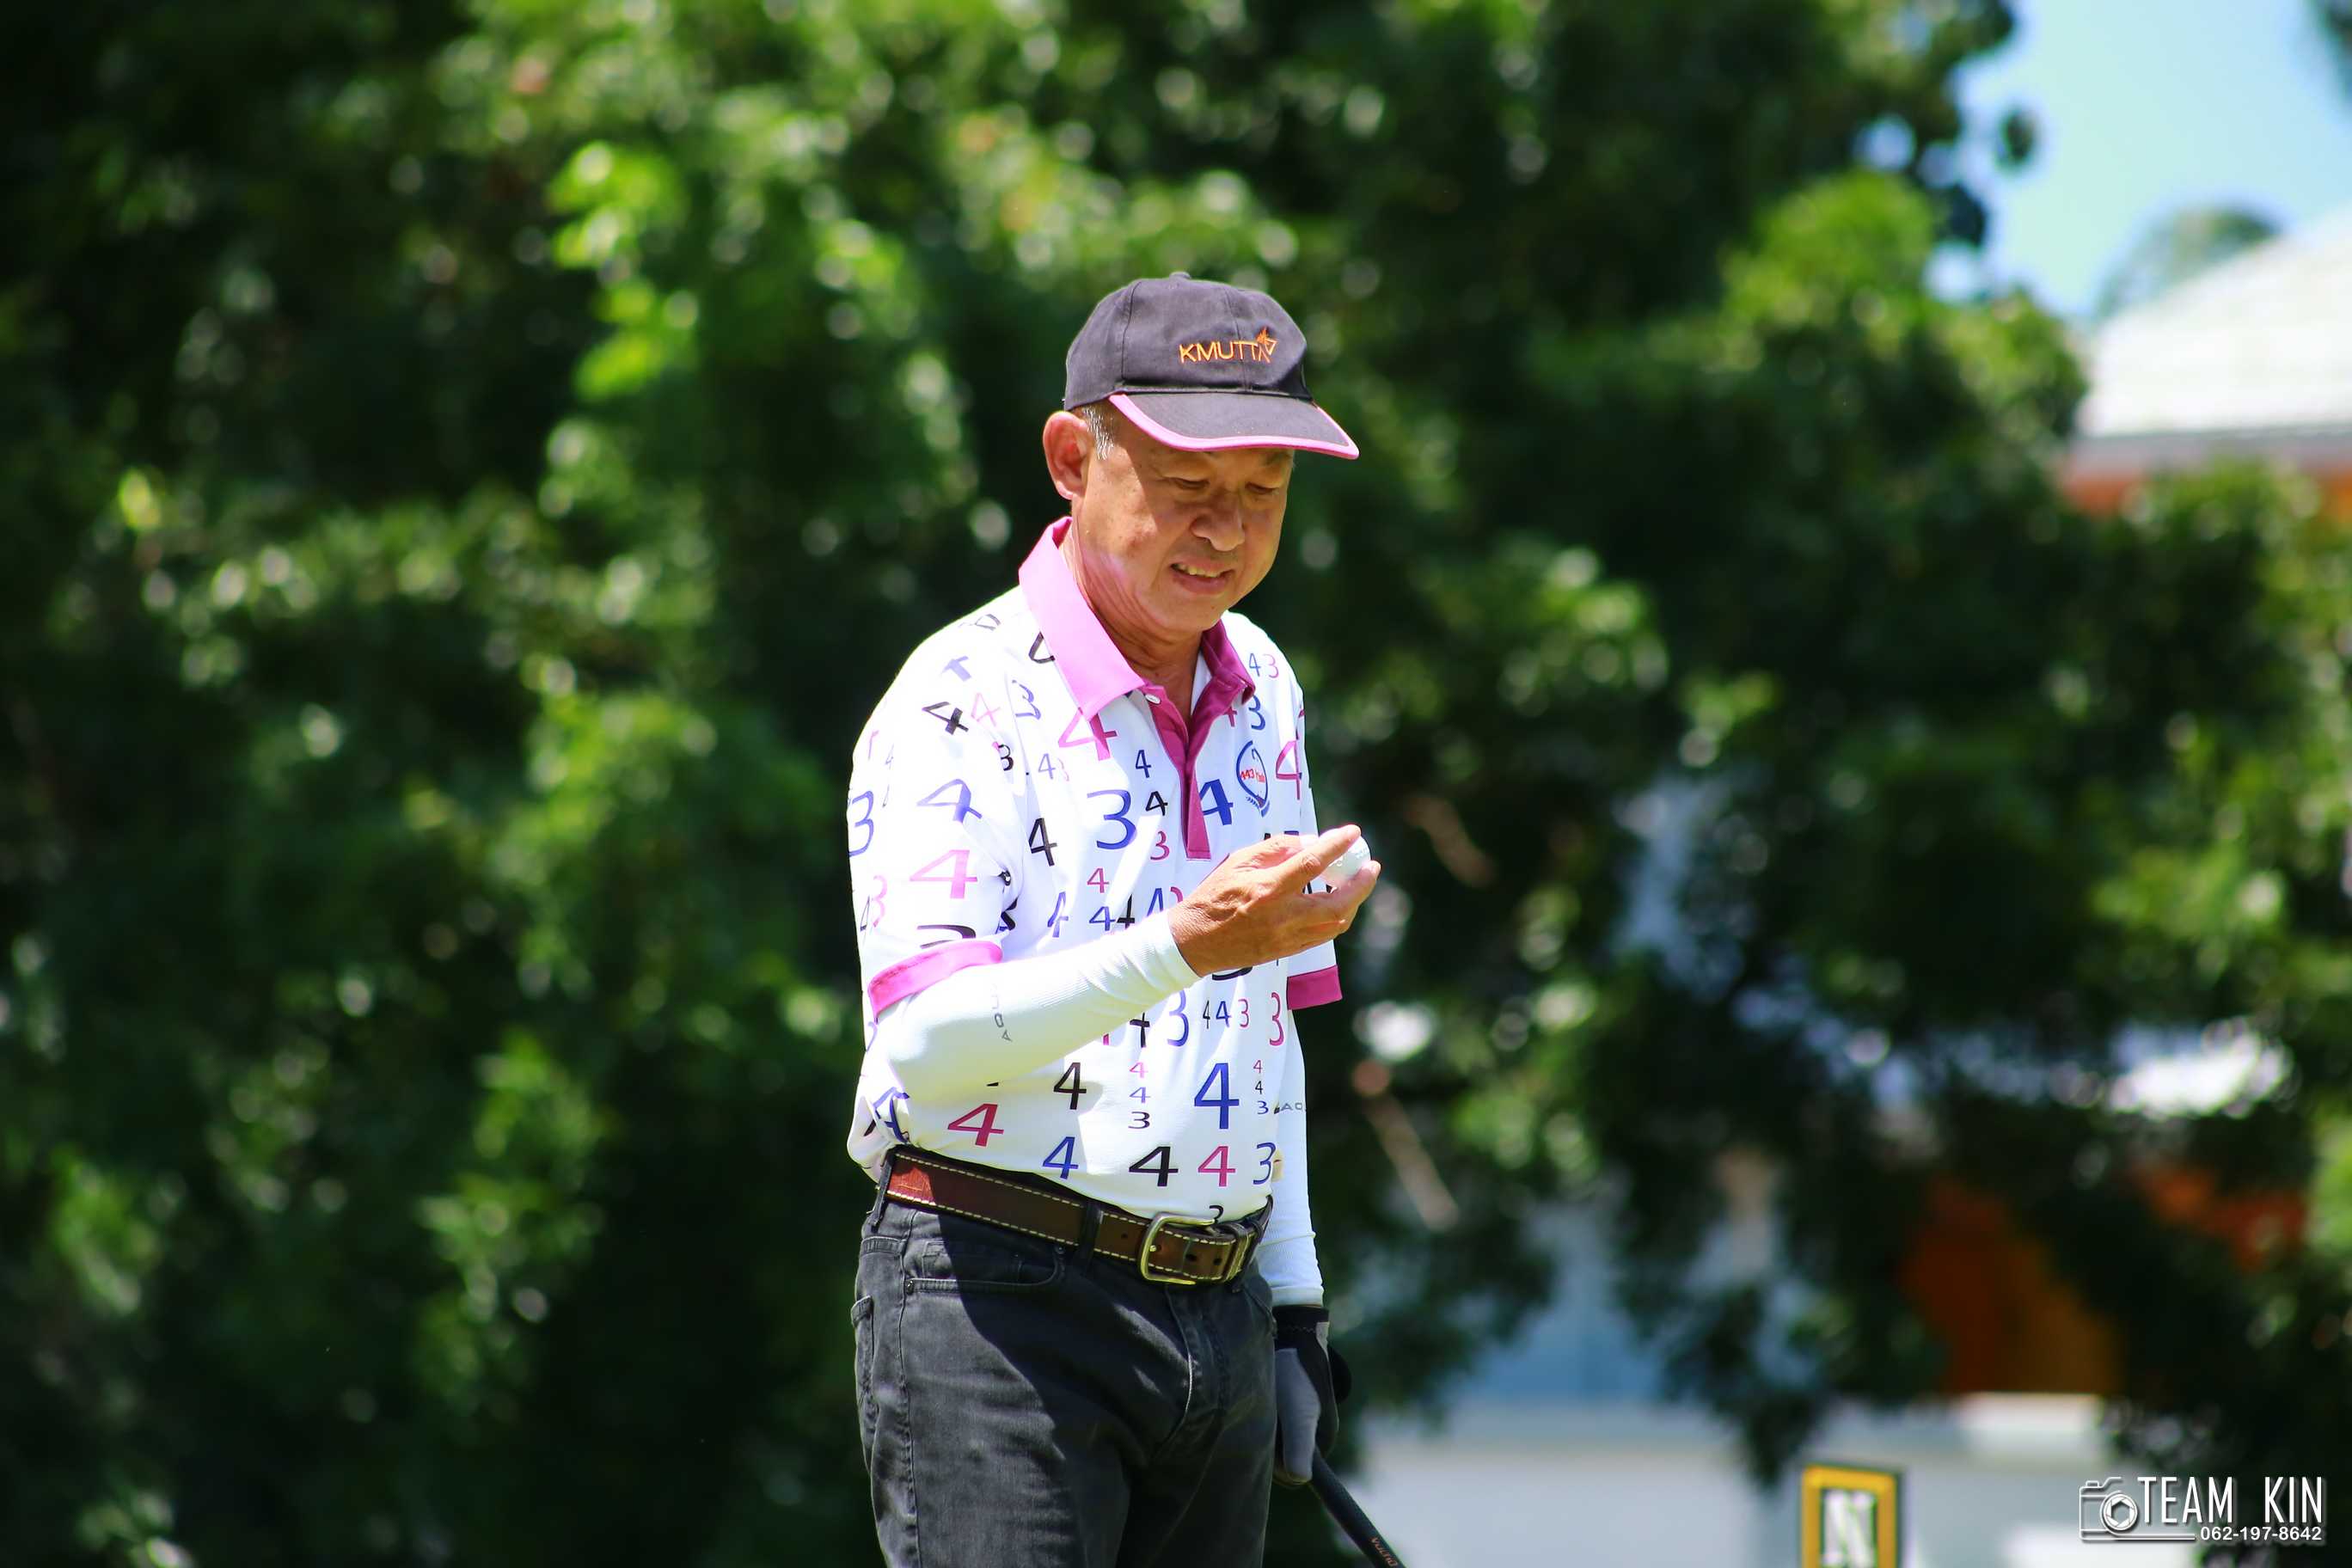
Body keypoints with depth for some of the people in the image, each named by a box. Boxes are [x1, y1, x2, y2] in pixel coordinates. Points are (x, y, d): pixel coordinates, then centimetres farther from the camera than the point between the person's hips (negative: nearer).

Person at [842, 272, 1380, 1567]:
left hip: (1218, 1312, 7)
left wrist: (1291, 1297, 18)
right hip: (1001, 1306, -7)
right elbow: (923, 1043, -20)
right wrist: (1185, 948, -32)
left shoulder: (1260, 690, 15)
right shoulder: (966, 698, -9)